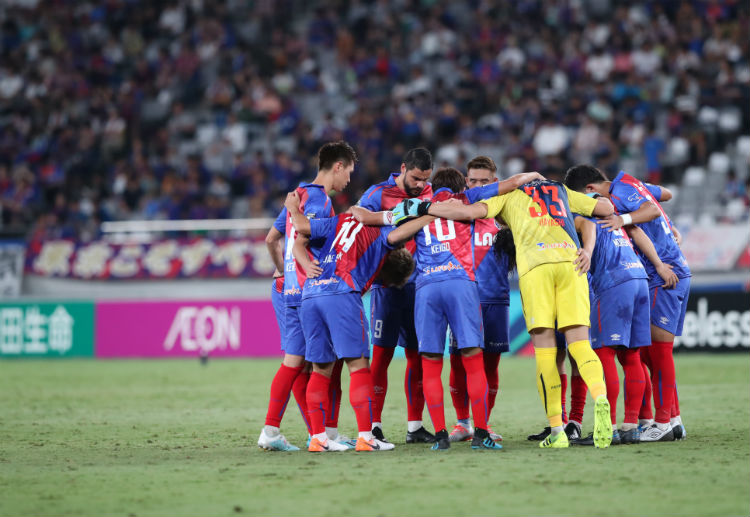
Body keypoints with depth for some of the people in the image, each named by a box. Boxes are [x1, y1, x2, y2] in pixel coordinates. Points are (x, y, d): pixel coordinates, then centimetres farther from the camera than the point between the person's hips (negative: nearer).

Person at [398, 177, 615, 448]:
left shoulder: (509, 195, 21)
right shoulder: (562, 191, 31)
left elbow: (471, 212, 6)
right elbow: (606, 209, 35)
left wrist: (422, 208, 15)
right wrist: (599, 199, 58)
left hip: (535, 264, -3)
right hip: (571, 261, 3)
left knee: (544, 350, -1)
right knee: (580, 343, 1)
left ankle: (556, 431, -4)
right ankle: (600, 398, -27)